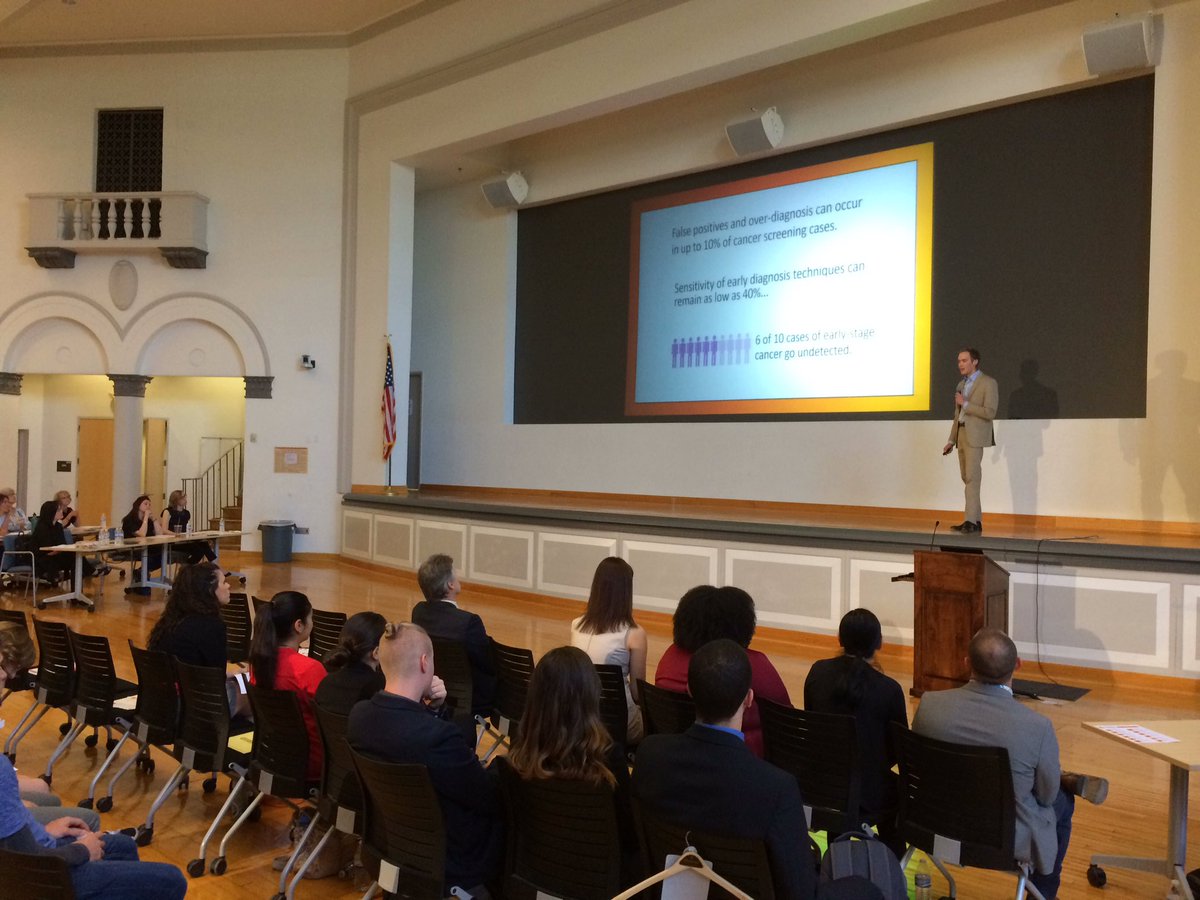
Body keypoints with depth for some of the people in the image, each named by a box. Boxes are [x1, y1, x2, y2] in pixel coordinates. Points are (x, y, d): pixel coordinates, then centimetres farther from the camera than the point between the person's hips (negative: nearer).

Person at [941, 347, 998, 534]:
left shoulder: (988, 383, -4)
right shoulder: (961, 385, 18)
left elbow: (990, 413, -14)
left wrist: (965, 404, -13)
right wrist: (951, 440, 17)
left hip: (975, 436, -8)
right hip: (961, 435, 8)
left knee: (972, 478, -13)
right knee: (967, 478, 6)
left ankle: (971, 521, -16)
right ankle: (976, 521, 11)